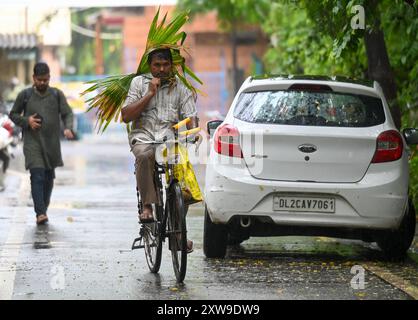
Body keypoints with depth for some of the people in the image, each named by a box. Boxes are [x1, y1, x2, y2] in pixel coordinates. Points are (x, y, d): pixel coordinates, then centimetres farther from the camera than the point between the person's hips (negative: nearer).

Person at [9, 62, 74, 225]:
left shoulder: (57, 95, 5)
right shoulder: (25, 95, 2)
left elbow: (67, 113, 2)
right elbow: (13, 114, 11)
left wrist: (68, 128, -19)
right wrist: (26, 121, -8)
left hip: (52, 143, 3)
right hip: (33, 143, -3)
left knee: (49, 177, 11)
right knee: (37, 177, -14)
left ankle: (44, 208, 27)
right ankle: (40, 213, -19)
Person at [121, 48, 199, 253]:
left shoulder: (180, 88, 15)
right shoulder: (139, 83, 11)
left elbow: (190, 116, 5)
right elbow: (126, 116, 2)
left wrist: (194, 130, -19)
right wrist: (150, 94, -3)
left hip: (169, 137, 2)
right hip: (143, 136, -1)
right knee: (144, 155, -38)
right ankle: (147, 205, -30)